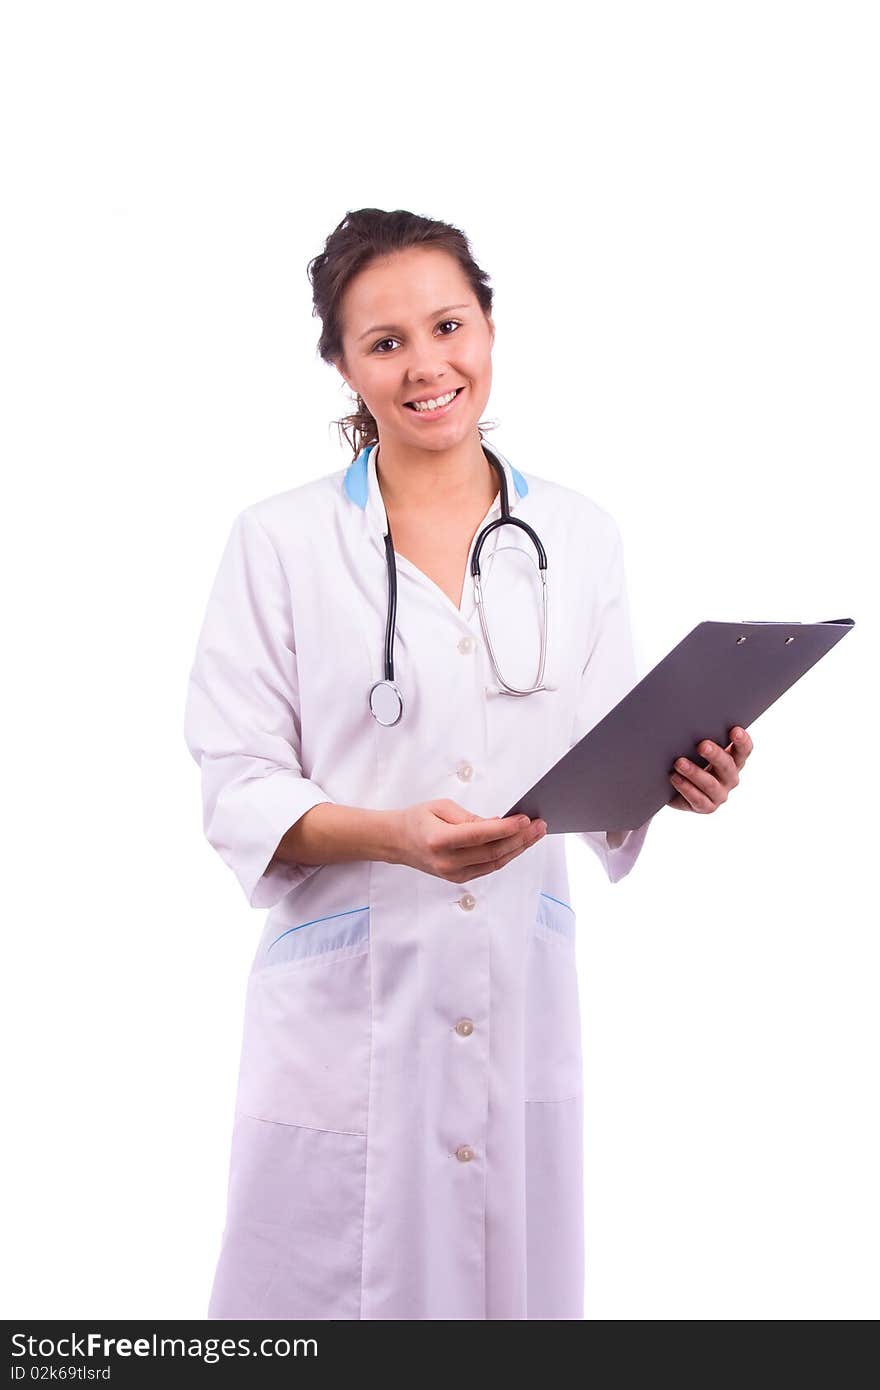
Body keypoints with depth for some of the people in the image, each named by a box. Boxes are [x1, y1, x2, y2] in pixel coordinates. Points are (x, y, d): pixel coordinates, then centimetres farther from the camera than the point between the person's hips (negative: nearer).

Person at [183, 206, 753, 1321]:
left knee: (517, 1284, 10)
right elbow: (237, 793, -6)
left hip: (523, 990, 3)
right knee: (327, 1288, 4)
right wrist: (392, 833, -23)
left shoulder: (579, 536, 7)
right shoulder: (277, 541, -2)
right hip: (346, 994, -2)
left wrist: (672, 776, -13)